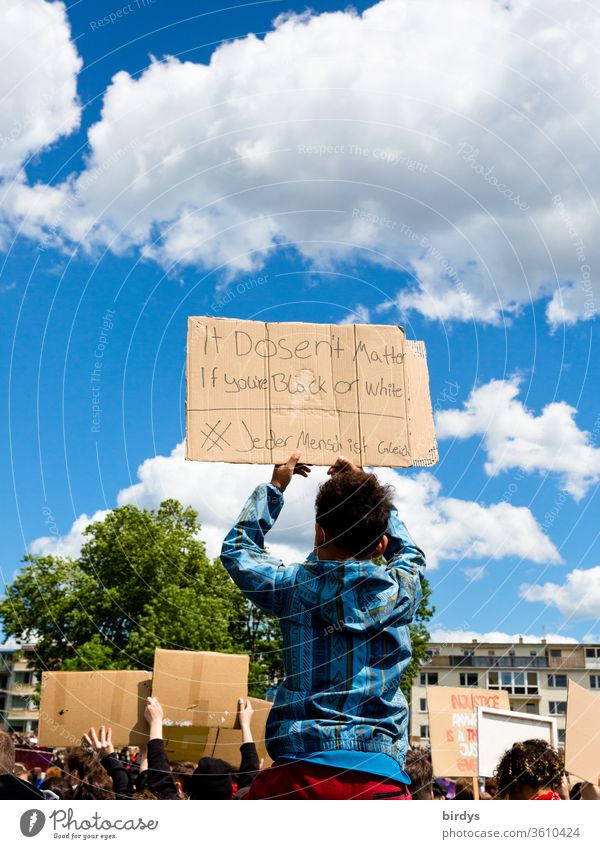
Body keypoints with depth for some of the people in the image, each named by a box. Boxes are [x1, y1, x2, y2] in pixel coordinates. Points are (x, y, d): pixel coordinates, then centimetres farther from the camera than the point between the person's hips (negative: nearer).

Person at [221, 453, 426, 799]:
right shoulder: (402, 589, 5)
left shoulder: (293, 587, 2)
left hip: (299, 771, -1)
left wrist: (275, 486, 30)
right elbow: (411, 552, 30)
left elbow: (236, 547, 22)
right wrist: (364, 485, 36)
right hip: (381, 775, 1)